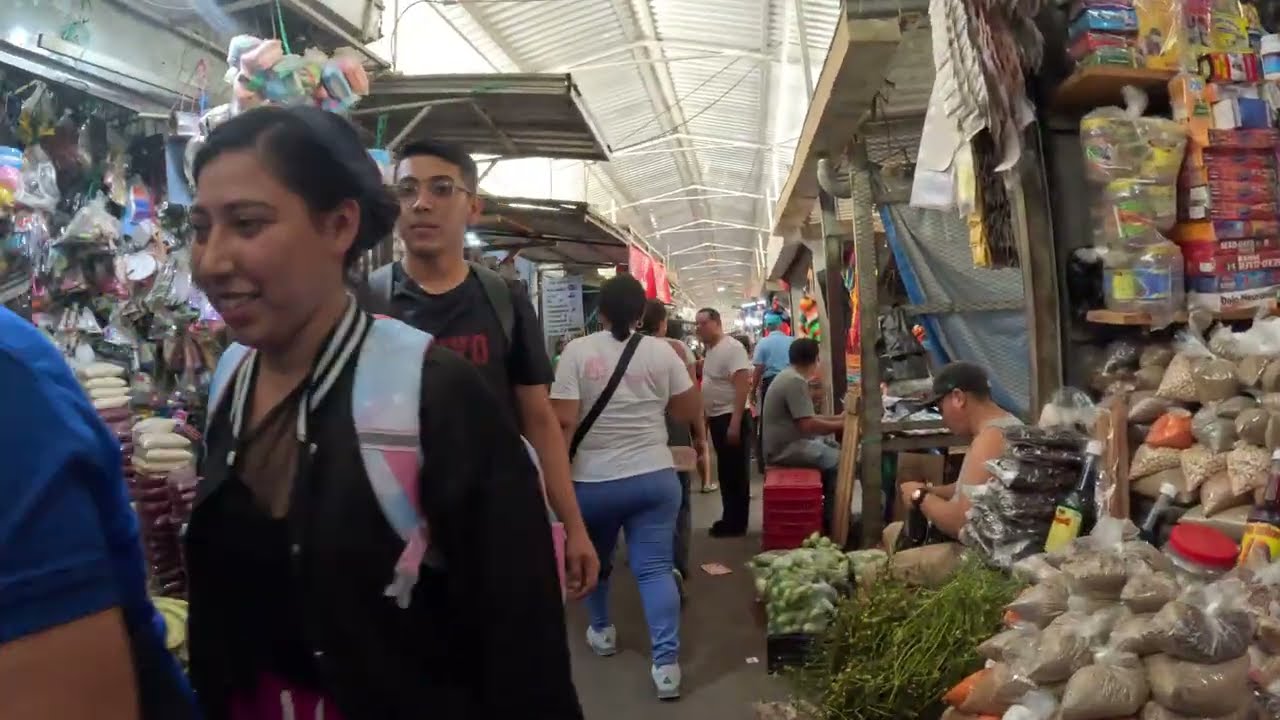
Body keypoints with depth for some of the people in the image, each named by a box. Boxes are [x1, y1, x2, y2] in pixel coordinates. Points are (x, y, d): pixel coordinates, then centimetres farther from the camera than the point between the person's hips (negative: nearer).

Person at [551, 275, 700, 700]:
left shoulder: (577, 351, -7)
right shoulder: (662, 352, -1)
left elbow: (564, 422, -13)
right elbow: (688, 413, 6)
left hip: (592, 480, 0)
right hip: (654, 477, 1)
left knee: (593, 561, 22)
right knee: (655, 567, 1)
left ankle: (602, 632, 39)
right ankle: (666, 662, -3)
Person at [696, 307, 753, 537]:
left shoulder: (732, 348, -16)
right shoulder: (711, 350, 12)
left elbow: (742, 386, -22)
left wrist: (735, 423, -26)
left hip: (731, 418, -10)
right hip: (717, 418, 10)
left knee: (736, 472, -1)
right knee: (725, 472, 15)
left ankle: (736, 523, 6)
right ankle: (730, 519, 24)